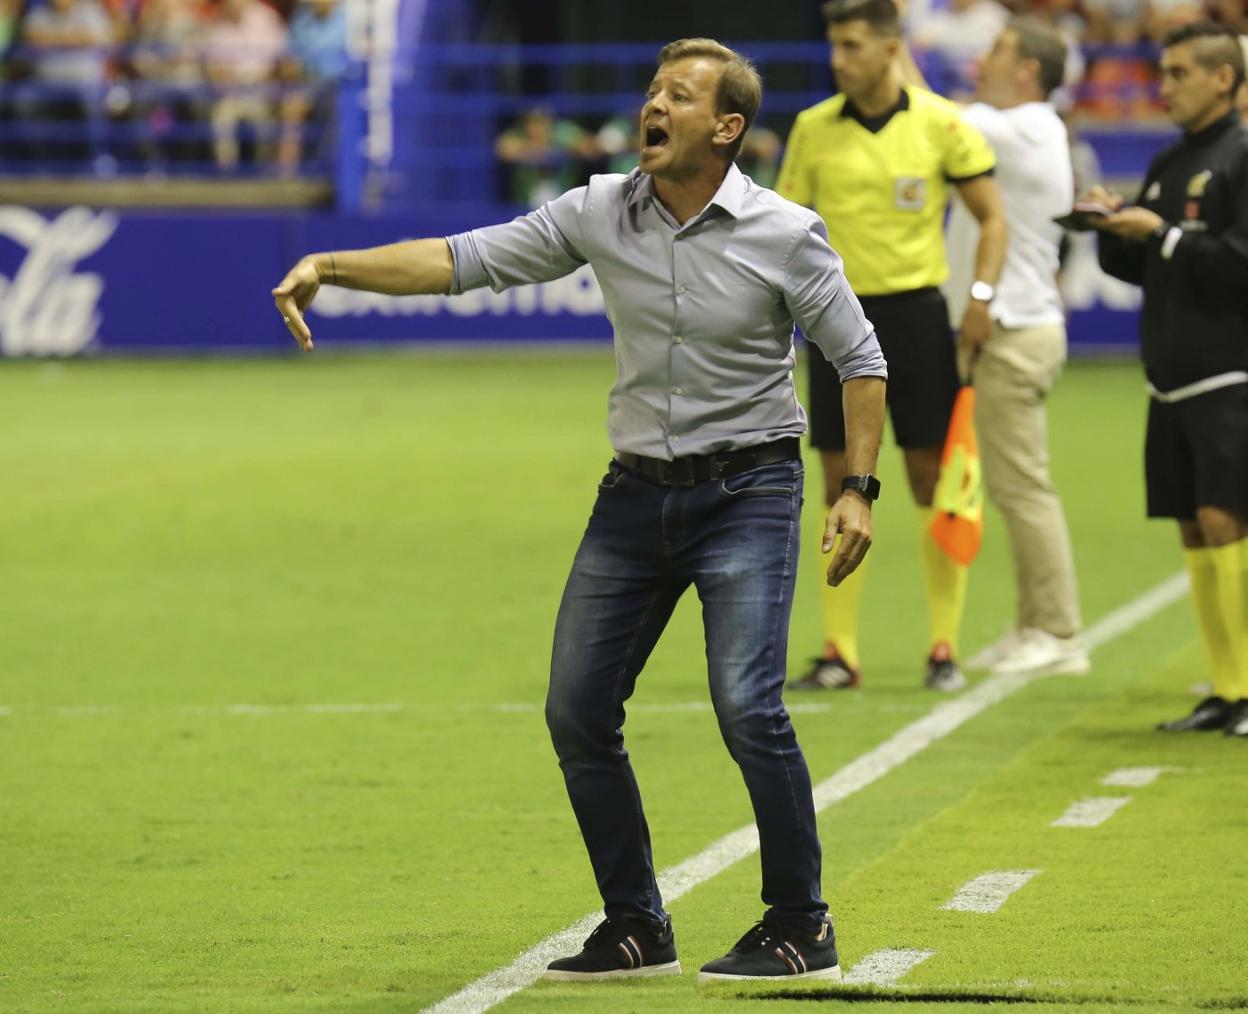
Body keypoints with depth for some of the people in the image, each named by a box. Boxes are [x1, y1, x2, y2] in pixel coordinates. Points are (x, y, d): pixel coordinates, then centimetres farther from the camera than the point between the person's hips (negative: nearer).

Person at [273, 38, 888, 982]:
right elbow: (468, 258, -2)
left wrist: (860, 489, -10)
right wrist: (331, 266, -11)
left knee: (747, 708, -19)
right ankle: (637, 928, 14)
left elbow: (860, 358, -2)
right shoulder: (602, 213, 0)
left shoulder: (785, 235, -9)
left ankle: (801, 930, -4)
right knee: (577, 711, 1)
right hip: (637, 489, 5)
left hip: (747, 489, -5)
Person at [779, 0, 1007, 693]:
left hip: (915, 312, -2)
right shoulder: (812, 128, 3)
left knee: (932, 479, -1)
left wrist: (981, 293, -11)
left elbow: (991, 217, 2)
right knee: (842, 486, 2)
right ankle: (838, 652, 7)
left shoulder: (940, 123, -4)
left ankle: (945, 649, 7)